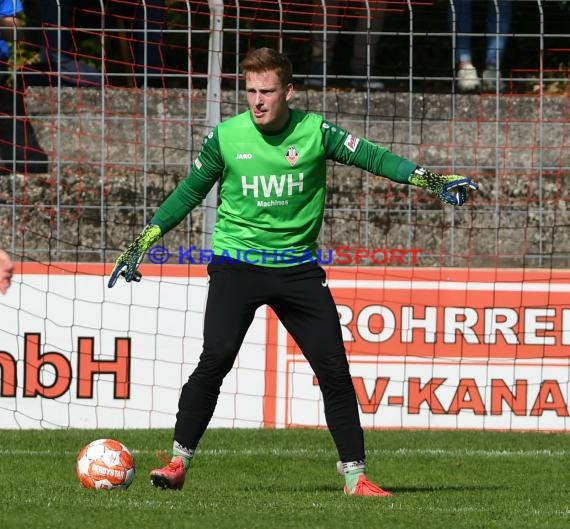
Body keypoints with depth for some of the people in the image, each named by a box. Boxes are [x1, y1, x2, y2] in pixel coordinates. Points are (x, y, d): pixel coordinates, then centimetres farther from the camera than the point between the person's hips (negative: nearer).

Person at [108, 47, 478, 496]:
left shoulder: (313, 131, -4)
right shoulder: (226, 137, -2)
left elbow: (372, 156, -5)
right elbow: (189, 193, 9)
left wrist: (430, 179, -17)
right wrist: (142, 243, 9)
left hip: (297, 268, 1)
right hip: (236, 263, -1)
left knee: (334, 369, -2)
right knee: (216, 359, -19)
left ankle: (356, 476, 7)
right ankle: (178, 463, -9)